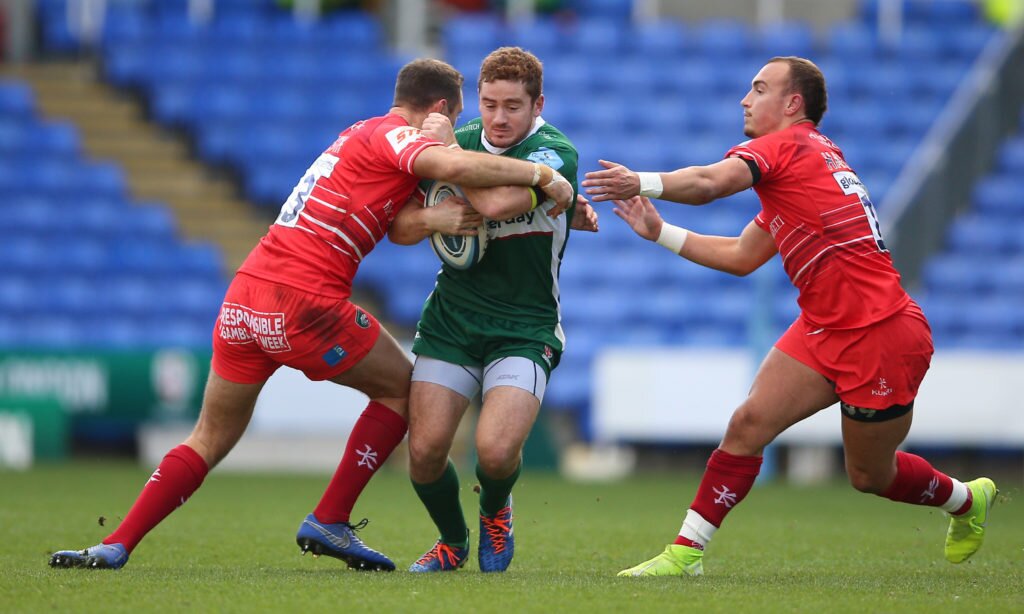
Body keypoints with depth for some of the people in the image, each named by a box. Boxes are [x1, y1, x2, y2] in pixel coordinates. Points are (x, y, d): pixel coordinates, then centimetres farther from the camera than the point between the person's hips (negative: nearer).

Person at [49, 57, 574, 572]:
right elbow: (456, 165, -24)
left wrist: (434, 218, 0)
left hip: (243, 299, 8)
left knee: (211, 438, 14)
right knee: (401, 387, 13)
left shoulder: (363, 134, 23)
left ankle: (115, 546, 6)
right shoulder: (393, 136, -4)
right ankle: (328, 523, 11)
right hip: (303, 302, -8)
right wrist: (542, 176, -17)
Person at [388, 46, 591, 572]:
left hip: (525, 329, -4)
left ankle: (495, 511, 16)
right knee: (425, 451, -9)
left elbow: (496, 202, -32)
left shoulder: (555, 154, -13)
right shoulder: (457, 142, 2)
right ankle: (452, 542, 23)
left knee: (495, 451, -22)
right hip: (451, 321, 4)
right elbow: (401, 229, -3)